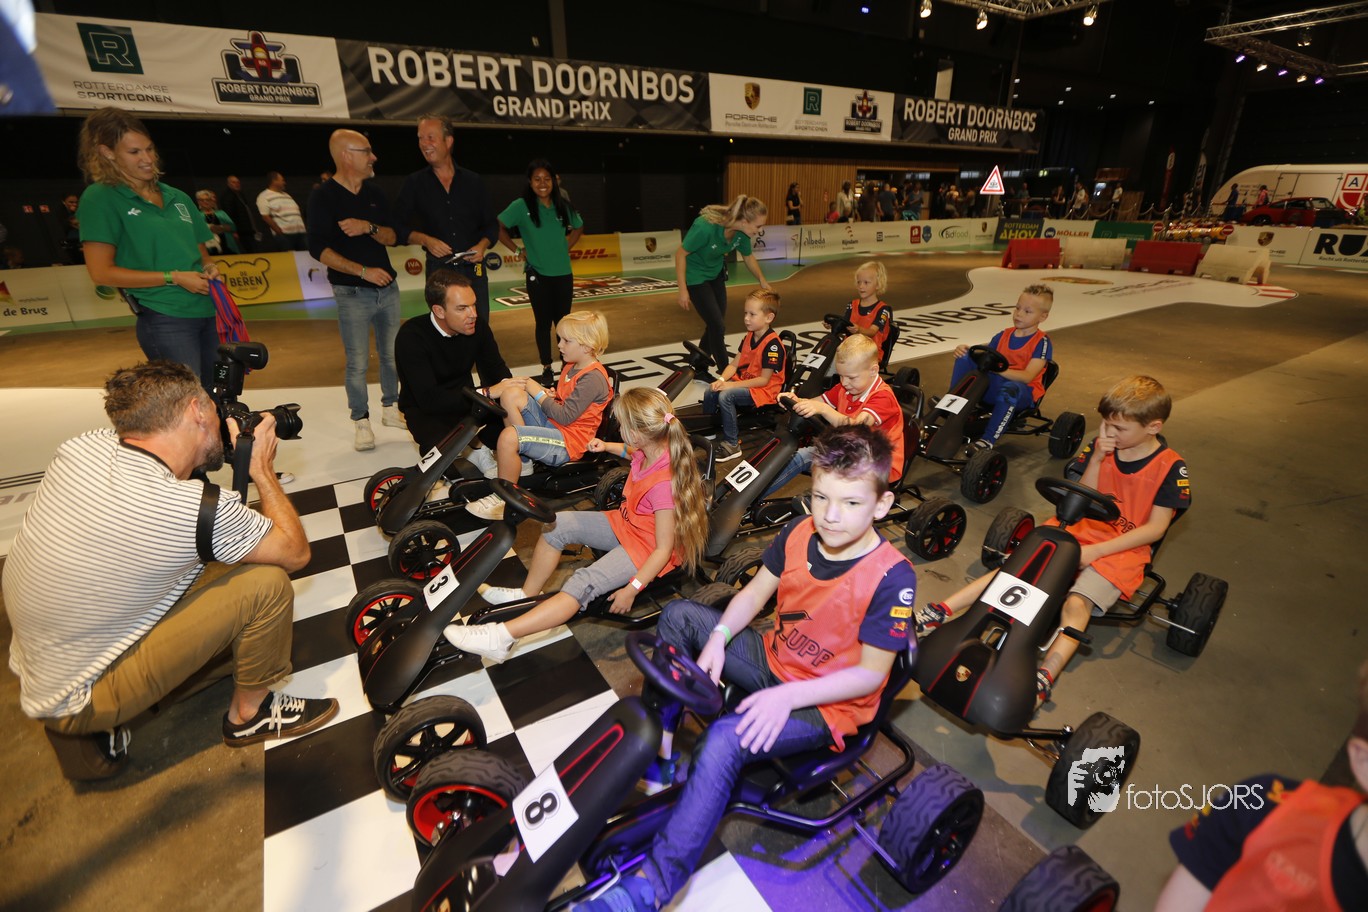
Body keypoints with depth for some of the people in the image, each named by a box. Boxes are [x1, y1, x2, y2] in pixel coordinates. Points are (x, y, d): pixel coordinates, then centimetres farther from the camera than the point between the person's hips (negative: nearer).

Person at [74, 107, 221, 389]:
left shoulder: (177, 197, 14)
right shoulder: (101, 198, -1)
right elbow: (101, 272, -7)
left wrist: (209, 268, 0)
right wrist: (173, 278, -13)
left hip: (207, 313, 6)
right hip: (164, 320, -6)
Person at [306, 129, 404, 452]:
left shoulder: (375, 194, 12)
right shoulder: (323, 197, -5)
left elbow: (391, 236, 7)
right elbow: (319, 249, -11)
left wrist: (369, 227, -13)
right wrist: (363, 271, -18)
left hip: (387, 287, 5)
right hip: (352, 293, -5)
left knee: (392, 354, 10)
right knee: (357, 362, -3)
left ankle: (391, 408, 26)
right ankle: (361, 421, 9)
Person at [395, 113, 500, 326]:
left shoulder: (473, 181, 7)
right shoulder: (414, 183, 5)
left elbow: (491, 224, 10)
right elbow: (399, 227, 5)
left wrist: (482, 245, -10)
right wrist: (425, 240, -13)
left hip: (473, 269, 1)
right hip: (438, 269, 0)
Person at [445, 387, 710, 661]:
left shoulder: (663, 484, -34)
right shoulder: (652, 449, -11)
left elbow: (664, 550, -28)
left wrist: (632, 589, -27)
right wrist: (607, 447, 17)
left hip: (647, 548, -9)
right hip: (626, 523, 9)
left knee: (584, 584, -27)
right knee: (558, 525, 0)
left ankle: (501, 637, -27)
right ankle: (525, 595, 15)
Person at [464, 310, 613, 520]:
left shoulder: (593, 378, -20)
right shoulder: (573, 366, 11)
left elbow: (565, 416, -23)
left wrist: (538, 393, -12)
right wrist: (548, 394, 3)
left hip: (568, 440, -10)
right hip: (551, 422, 10)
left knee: (508, 436, -29)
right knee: (511, 393, -6)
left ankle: (504, 498, -10)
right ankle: (521, 462, 1)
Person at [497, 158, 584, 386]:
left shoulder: (563, 205, 3)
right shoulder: (522, 206, -7)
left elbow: (578, 227, 19)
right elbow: (499, 228, -2)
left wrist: (566, 247, 8)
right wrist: (518, 250, -4)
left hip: (563, 274, 3)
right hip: (538, 275, -2)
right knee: (544, 323, 4)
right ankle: (547, 369, 16)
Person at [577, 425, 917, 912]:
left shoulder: (891, 577, -25)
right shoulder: (799, 533, -9)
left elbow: (871, 674, -19)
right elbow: (756, 591, 2)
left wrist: (788, 696, -27)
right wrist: (717, 639, -15)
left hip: (830, 704, -7)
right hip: (774, 661, 7)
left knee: (726, 739, -32)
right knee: (679, 615, -2)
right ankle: (659, 754, -2)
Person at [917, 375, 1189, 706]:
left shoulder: (1170, 467, -8)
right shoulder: (1101, 446, 3)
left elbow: (1155, 528, -11)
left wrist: (1094, 551, -18)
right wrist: (1096, 460, -13)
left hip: (1123, 548, -3)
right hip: (1081, 529, 4)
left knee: (1077, 604, -28)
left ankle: (1044, 679, -39)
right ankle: (940, 611, -22)